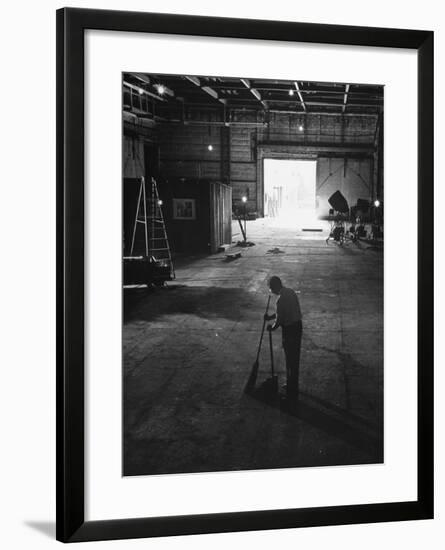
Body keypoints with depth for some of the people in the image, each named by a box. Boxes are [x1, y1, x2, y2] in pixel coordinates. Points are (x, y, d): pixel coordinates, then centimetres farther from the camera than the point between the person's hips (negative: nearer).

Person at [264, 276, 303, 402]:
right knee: (294, 358, 22)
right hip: (298, 326, 9)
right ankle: (292, 385, 38)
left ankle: (292, 394, 7)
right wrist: (270, 317, 15)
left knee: (291, 361, -1)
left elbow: (279, 320, -17)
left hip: (289, 329, -9)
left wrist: (272, 327, 1)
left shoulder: (281, 299, -23)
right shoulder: (290, 292, 7)